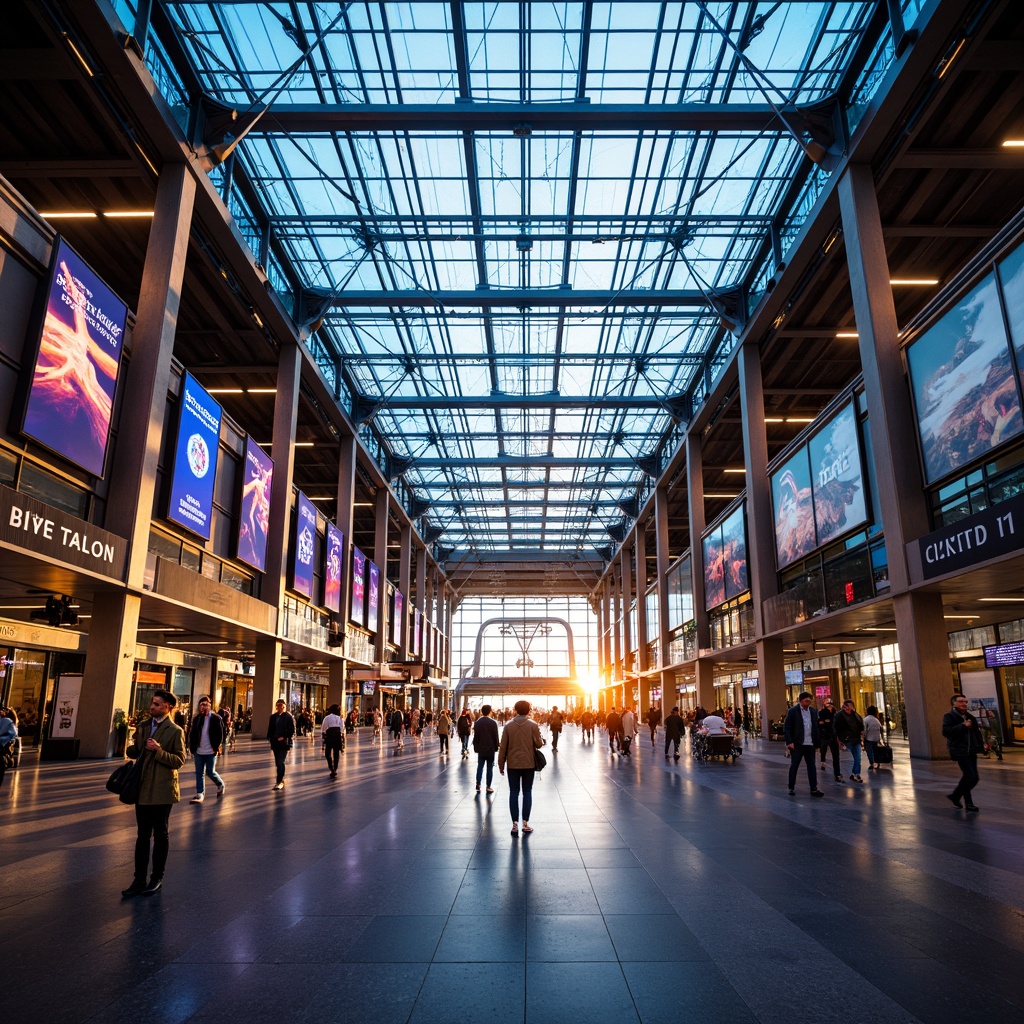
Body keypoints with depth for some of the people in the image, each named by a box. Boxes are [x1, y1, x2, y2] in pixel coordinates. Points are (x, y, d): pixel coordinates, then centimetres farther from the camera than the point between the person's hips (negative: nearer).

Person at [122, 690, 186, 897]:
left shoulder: (175, 731, -11)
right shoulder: (143, 725, 7)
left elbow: (179, 760, -14)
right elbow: (135, 752, 11)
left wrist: (159, 751, -26)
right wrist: (130, 747, -11)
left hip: (162, 790, -5)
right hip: (143, 789, 5)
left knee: (160, 835, 8)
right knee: (142, 835, 12)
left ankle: (157, 878, 22)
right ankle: (139, 880, 20)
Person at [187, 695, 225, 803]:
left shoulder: (216, 718, -7)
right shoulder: (196, 718, 5)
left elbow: (220, 734, -7)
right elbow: (192, 734, 9)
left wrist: (217, 747, -12)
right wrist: (192, 748, 3)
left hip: (210, 752, -4)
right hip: (198, 751, 4)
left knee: (210, 772, 1)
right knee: (199, 773, 8)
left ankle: (221, 785, 27)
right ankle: (200, 794, 16)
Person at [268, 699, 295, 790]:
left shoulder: (288, 717, -5)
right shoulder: (273, 717, 9)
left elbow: (292, 730, -7)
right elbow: (270, 729, 12)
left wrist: (284, 737, -15)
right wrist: (270, 738, 1)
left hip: (284, 743, -5)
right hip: (275, 742, 5)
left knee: (280, 762, -12)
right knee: (278, 763, 12)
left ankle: (280, 782, -8)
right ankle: (281, 780, 26)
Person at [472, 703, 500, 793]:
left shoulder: (477, 723, -2)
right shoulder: (493, 723, -9)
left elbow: (475, 737, 0)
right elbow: (496, 736, -6)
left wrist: (476, 747, 6)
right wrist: (496, 747, 4)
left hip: (481, 748, 2)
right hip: (491, 749, -2)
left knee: (480, 766, 10)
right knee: (490, 767, 5)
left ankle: (478, 784, 0)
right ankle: (488, 787, 5)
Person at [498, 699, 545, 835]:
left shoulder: (509, 726, -2)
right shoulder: (533, 725, -6)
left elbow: (503, 747, -2)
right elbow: (539, 744, -6)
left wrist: (501, 764, 6)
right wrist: (542, 739, 16)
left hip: (513, 764, 1)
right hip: (529, 763, -1)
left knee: (514, 792, 6)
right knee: (527, 792, 8)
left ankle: (515, 824, 4)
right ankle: (525, 823, 6)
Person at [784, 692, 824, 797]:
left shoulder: (812, 712, 9)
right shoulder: (793, 711, -7)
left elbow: (815, 729, 14)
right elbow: (787, 728, -8)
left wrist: (816, 744, 11)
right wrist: (789, 742, -16)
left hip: (810, 745, 4)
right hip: (797, 745, -4)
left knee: (812, 766, 5)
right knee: (794, 766, 4)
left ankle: (814, 789, 10)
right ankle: (791, 788, 15)